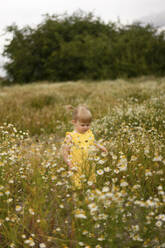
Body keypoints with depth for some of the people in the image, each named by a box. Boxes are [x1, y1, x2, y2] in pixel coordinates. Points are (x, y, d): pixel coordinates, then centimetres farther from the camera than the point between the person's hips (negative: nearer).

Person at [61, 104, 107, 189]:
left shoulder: (90, 133, 4)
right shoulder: (70, 137, -12)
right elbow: (64, 151, -9)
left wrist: (100, 146, 5)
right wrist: (70, 164, -15)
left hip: (90, 167, 5)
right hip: (78, 169, -5)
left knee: (92, 184, 16)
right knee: (78, 187, -1)